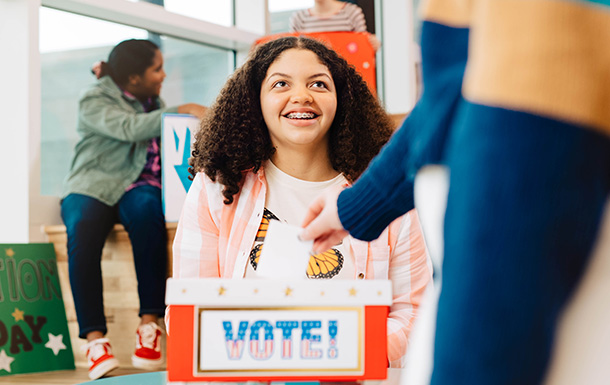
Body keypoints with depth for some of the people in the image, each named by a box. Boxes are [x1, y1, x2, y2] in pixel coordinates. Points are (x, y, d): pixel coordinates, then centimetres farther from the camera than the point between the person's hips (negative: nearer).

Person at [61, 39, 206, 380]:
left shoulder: (153, 102, 19)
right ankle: (94, 338, -36)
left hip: (140, 188, 3)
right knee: (83, 230, -36)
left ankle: (150, 324, -34)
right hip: (94, 186, -3)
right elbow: (128, 129, -20)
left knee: (147, 210, -35)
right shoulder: (95, 101, -1)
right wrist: (181, 111, -26)